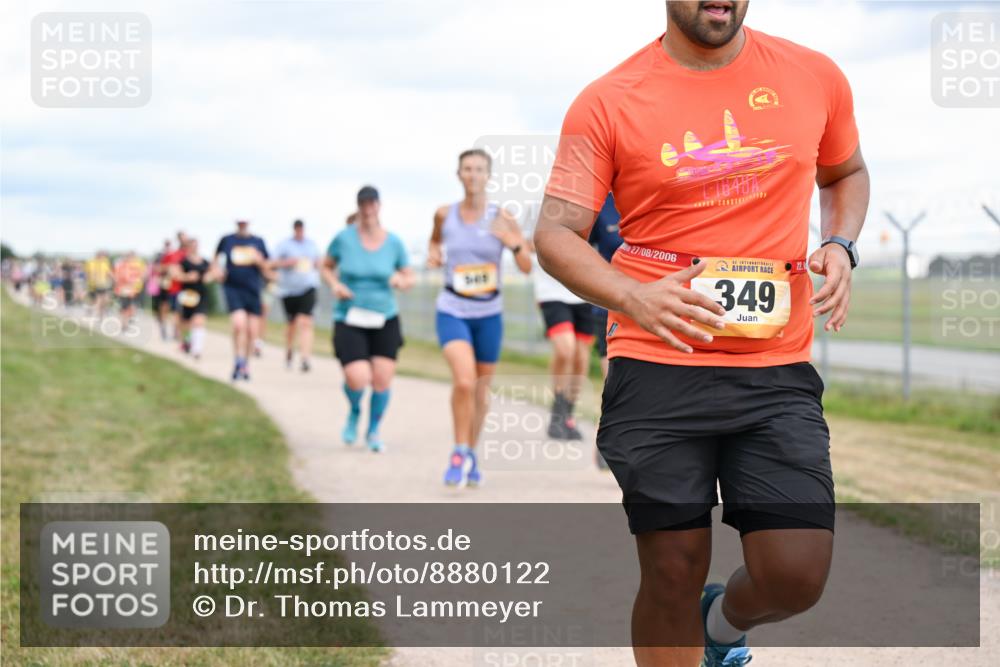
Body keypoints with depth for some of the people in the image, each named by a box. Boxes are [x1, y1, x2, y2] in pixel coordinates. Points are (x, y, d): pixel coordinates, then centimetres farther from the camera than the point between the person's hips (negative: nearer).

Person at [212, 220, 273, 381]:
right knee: (239, 324, -21)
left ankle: (246, 364, 23)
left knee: (252, 330, 3)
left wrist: (260, 262, -10)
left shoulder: (258, 242, 7)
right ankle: (238, 363, -10)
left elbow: (267, 271, 10)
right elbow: (216, 258, 21)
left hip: (253, 290, 2)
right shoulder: (227, 240, 5)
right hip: (233, 288, -2)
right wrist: (215, 268, 1)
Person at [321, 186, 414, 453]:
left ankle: (374, 431, 23)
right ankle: (354, 411, 19)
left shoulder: (393, 242, -2)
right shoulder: (344, 238, -6)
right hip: (350, 321, -2)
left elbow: (409, 279, 9)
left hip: (385, 320, 2)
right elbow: (326, 267, 9)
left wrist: (400, 280, -14)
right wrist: (335, 285, -10)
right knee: (358, 380, -18)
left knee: (382, 380, -5)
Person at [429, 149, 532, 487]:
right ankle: (459, 453, -4)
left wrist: (513, 243, -20)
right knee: (464, 381, -22)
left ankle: (471, 455, 33)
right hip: (452, 311, -1)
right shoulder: (444, 214, -2)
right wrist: (433, 253, 0)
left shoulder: (501, 219, -5)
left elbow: (527, 267, -2)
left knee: (481, 389, 13)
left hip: (489, 314, 1)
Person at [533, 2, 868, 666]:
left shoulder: (816, 77, 6)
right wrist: (631, 297, -21)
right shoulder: (607, 102, -2)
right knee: (673, 572, 1)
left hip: (777, 371, 2)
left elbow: (846, 174, 24)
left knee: (798, 576, -5)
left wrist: (841, 246, 3)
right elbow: (556, 232, -3)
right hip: (658, 369, -2)